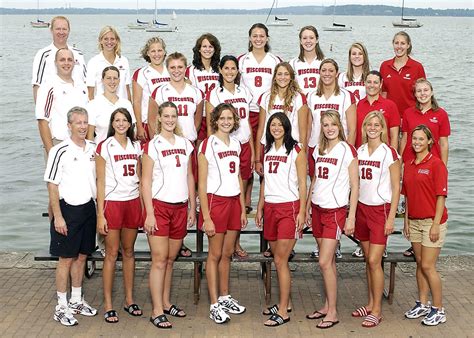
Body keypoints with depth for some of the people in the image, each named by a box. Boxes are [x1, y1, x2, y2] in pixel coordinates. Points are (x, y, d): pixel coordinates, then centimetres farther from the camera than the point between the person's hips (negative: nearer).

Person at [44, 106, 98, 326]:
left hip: (88, 207, 6)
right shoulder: (60, 151, -12)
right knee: (66, 259, 1)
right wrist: (58, 216, -15)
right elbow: (52, 186, -11)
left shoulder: (93, 149, 6)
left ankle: (76, 301, 27)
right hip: (68, 209, -6)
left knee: (81, 257, 14)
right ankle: (61, 307, 10)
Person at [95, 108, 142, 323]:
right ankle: (108, 305, 6)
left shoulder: (136, 146, 10)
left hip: (133, 202, 4)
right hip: (112, 202, -4)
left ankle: (129, 300, 19)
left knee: (129, 251, 10)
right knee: (112, 254, -1)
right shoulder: (104, 147, -3)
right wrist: (100, 214, -10)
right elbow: (100, 182, -5)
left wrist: (143, 208, 7)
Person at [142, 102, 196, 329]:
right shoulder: (152, 146, -4)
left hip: (180, 207, 5)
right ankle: (157, 312, -1)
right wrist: (149, 213, -12)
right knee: (159, 260, -5)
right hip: (159, 206, -5)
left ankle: (166, 303, 24)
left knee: (170, 259, 12)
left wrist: (192, 207, 11)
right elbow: (146, 181, -6)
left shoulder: (185, 144, 11)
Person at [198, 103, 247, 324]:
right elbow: (202, 185, -10)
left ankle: (224, 297, 26)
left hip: (234, 202, 6)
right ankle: (214, 305, 8)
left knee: (227, 253, 13)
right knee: (215, 254, 1)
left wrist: (243, 209, 12)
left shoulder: (236, 145, 11)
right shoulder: (207, 145, -8)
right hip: (215, 201, -6)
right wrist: (206, 217, -14)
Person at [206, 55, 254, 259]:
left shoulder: (244, 92, 12)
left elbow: (247, 123, 15)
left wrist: (252, 150, 11)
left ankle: (235, 242, 12)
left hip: (244, 145, 4)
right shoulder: (214, 94, -1)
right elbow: (210, 126, -3)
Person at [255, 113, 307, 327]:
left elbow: (302, 183, -7)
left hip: (289, 208, -6)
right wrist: (260, 208, 16)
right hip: (270, 207, 6)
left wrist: (302, 212, -12)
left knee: (280, 260, -7)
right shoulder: (268, 150, 14)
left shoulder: (296, 150, -5)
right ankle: (284, 303, 24)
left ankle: (283, 313, -1)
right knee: (278, 259, 11)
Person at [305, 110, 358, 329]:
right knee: (328, 261, 12)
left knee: (325, 262, -8)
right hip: (318, 209, 6)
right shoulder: (318, 150, 10)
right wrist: (307, 208, 16)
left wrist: (351, 218, -12)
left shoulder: (347, 150, -8)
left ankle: (333, 313, 1)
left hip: (335, 211, -6)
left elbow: (354, 186, -9)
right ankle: (327, 306, 21)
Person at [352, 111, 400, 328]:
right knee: (368, 260, 11)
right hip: (362, 208, 5)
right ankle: (370, 304, 22)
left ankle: (377, 310, 2)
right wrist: (352, 212, 9)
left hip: (381, 210, -5)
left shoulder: (389, 153, -8)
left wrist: (391, 218, -12)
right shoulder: (359, 151, 7)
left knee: (374, 261, -7)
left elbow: (396, 188, -7)